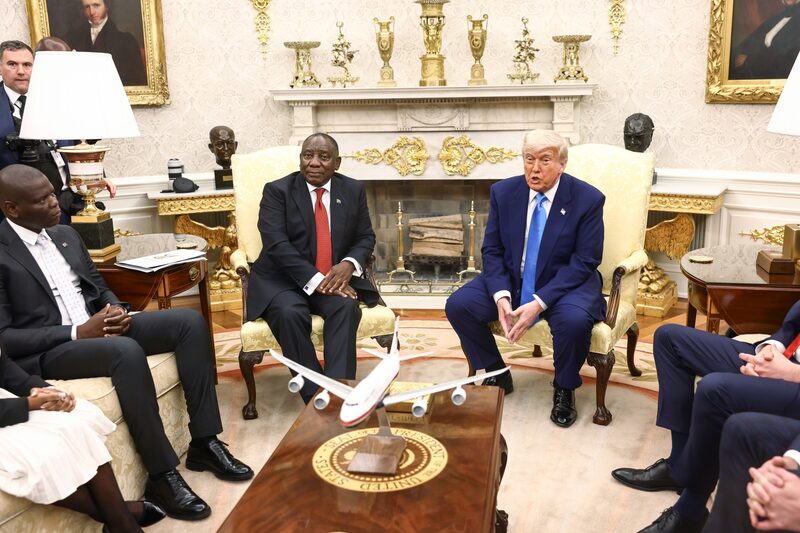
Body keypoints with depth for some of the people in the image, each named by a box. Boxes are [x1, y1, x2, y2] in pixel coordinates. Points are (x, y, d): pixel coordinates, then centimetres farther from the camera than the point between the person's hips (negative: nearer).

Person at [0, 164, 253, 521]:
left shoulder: (66, 235, 14)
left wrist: (116, 308, -3)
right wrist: (76, 332, -20)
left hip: (97, 327, 8)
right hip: (43, 353, -8)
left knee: (190, 321, -11)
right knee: (127, 351, -38)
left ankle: (204, 442, -8)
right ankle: (162, 476, -26)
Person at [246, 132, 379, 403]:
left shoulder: (354, 190, 7)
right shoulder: (277, 190, -4)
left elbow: (365, 237, 9)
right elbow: (276, 244, -15)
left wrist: (349, 264, -15)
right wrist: (315, 279, -26)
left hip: (334, 277, 2)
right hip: (282, 279, -2)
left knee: (347, 306, -30)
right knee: (290, 314, -33)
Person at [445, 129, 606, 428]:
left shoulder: (588, 199, -13)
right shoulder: (503, 192, -4)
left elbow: (584, 262, -15)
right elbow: (492, 250, -1)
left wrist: (539, 303, -26)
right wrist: (501, 296, -20)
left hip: (565, 283, -3)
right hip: (511, 279, 4)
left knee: (575, 320, -35)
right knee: (457, 305, -16)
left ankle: (564, 389, -1)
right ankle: (497, 376, 8)